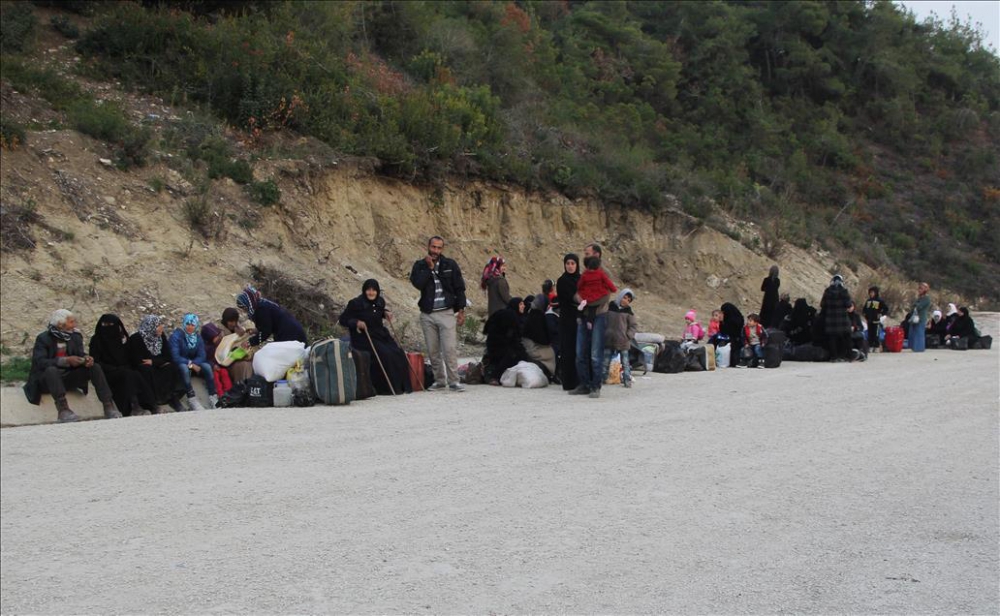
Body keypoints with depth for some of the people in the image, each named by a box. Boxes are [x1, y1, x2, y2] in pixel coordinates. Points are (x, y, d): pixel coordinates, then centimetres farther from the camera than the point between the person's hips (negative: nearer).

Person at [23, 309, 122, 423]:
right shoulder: (43, 338, -9)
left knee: (95, 366, -16)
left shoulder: (75, 336, 8)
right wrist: (66, 360, -33)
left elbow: (80, 354, 1)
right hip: (46, 379, -5)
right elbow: (40, 362, -22)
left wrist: (86, 358, -25)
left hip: (68, 377, 5)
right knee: (51, 369, -39)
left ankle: (108, 406, -28)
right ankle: (63, 410, -52)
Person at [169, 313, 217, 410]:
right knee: (184, 367, -38)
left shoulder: (198, 337, 1)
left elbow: (201, 356, -5)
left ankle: (213, 397, -26)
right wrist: (190, 364, -27)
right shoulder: (176, 336, -15)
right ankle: (192, 400, -42)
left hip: (194, 363, 5)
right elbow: (175, 357, -22)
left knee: (207, 366, -24)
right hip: (179, 365, -5)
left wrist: (193, 363, -25)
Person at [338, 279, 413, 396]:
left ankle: (403, 386, -3)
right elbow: (343, 320, -5)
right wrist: (356, 323, -21)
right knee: (385, 354, -26)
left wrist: (386, 313, 9)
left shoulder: (380, 301, 9)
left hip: (381, 334, 7)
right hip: (363, 337, -7)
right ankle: (388, 389, -17)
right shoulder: (355, 303, -9)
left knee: (399, 354, -12)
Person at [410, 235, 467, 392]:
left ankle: (453, 381, -8)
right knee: (433, 351, 5)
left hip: (446, 313, -2)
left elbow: (459, 288, 6)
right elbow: (417, 283, -11)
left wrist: (461, 310, 0)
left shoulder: (450, 265, 5)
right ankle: (439, 380, 15)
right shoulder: (420, 265, 7)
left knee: (450, 348, -11)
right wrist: (429, 268, -10)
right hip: (427, 314, 2)